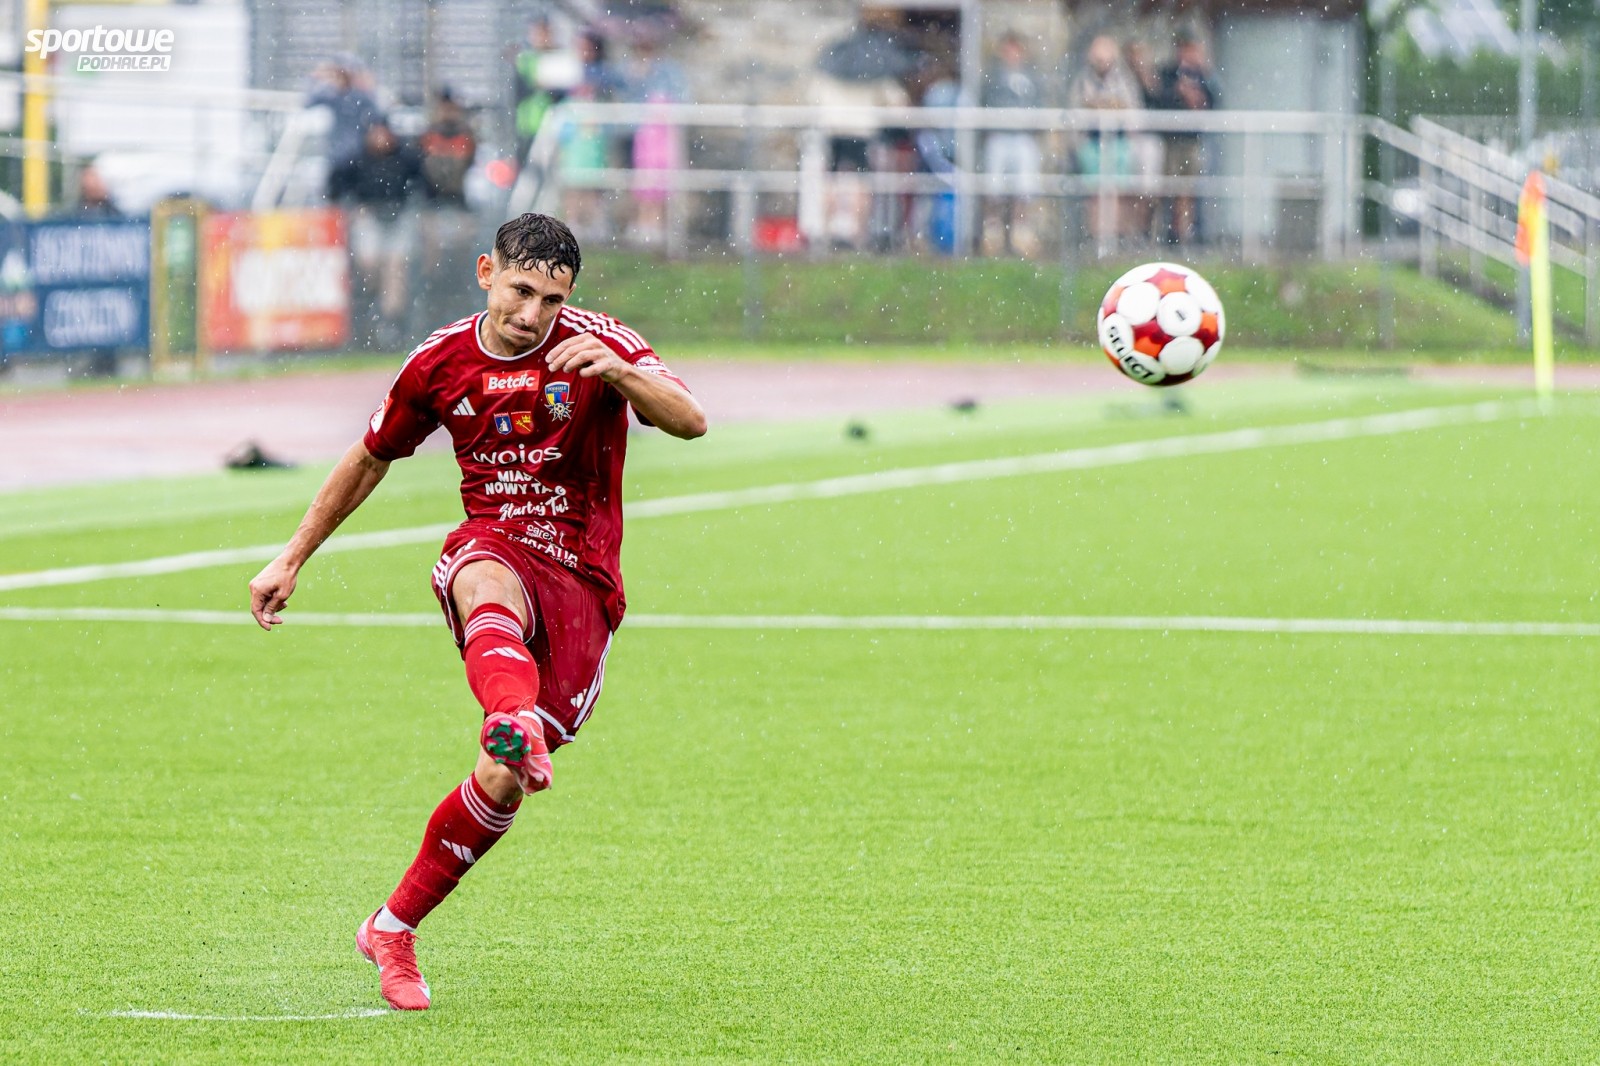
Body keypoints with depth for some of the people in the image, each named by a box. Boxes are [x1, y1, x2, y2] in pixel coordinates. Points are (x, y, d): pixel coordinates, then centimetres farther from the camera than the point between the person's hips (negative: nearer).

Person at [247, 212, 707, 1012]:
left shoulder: (596, 345, -3)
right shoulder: (442, 362, 5)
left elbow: (690, 422, -17)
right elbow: (369, 459, 20)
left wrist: (617, 372, -36)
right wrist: (292, 559, 22)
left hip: (581, 584, 0)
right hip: (492, 549, 0)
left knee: (503, 782, -10)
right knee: (487, 586, -41)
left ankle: (393, 930, 9)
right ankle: (513, 718, -74)